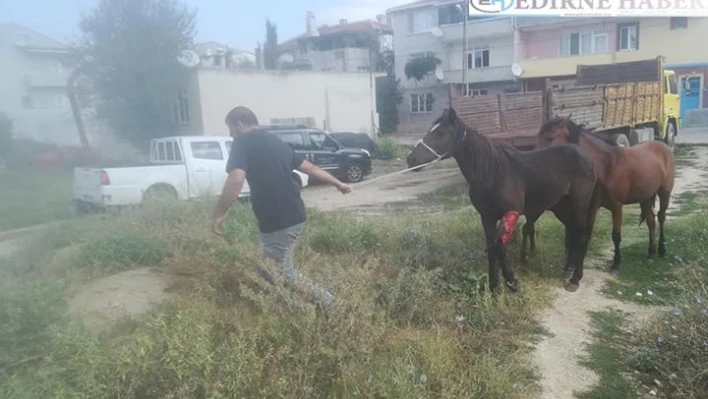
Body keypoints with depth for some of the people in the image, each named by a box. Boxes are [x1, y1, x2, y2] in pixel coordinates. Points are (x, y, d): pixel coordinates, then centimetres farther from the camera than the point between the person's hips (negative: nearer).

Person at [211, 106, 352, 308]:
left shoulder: (243, 142, -7)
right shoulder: (275, 141, 17)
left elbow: (236, 180, -23)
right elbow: (308, 167, 21)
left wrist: (219, 215, -15)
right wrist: (338, 184, 31)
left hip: (278, 221, -9)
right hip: (294, 215, 9)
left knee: (283, 274, 6)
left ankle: (326, 303, 12)